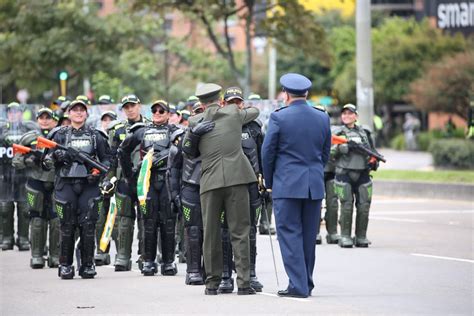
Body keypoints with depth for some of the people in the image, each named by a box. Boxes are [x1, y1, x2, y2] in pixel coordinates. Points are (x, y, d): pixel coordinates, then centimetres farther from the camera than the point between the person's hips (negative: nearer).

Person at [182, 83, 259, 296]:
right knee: (240, 232, 0)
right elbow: (255, 111, 29)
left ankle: (212, 283, 11)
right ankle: (243, 282, -6)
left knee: (211, 233, 9)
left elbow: (188, 151, 11)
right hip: (236, 179, 0)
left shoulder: (196, 122, 6)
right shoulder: (234, 113, 7)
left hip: (210, 182, 1)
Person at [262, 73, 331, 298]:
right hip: (315, 186, 5)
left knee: (290, 234, -1)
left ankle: (298, 285, -6)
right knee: (309, 235, 12)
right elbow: (325, 153, 12)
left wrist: (269, 182, 9)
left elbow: (267, 152, -4)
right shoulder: (322, 118, 6)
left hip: (287, 185, -5)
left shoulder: (279, 117, -8)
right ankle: (307, 283, 19)